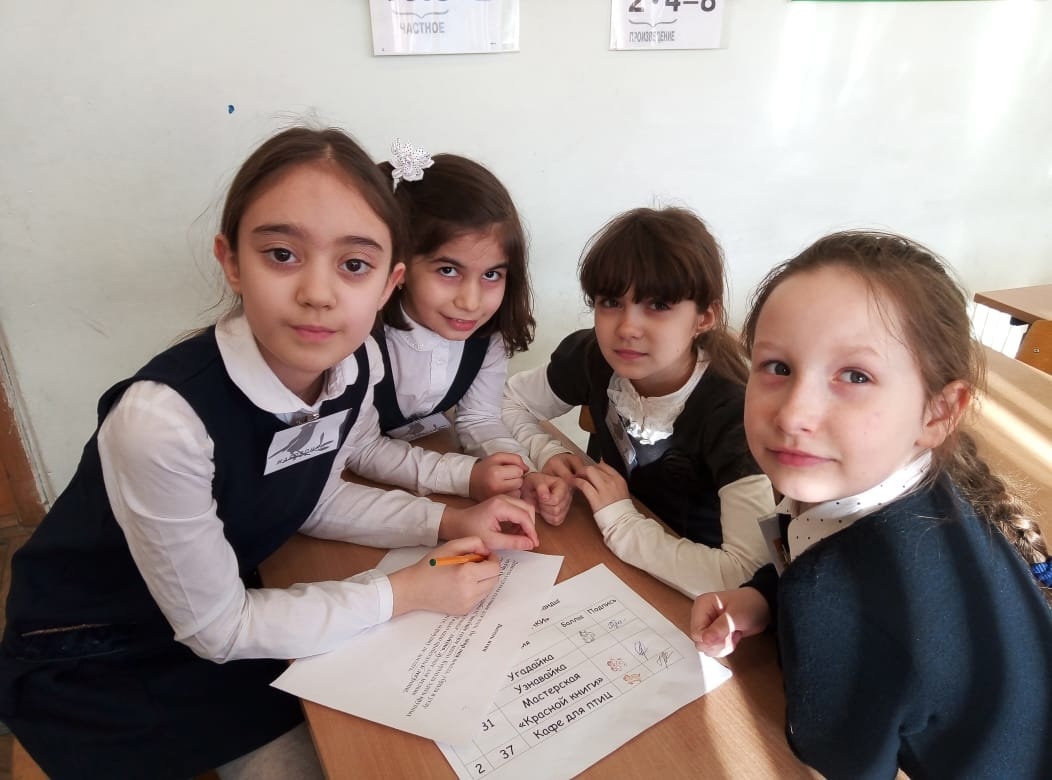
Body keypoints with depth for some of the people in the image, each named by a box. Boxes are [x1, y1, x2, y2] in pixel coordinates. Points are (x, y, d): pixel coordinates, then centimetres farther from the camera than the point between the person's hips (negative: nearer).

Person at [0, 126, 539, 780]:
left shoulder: (354, 368, -17)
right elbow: (216, 627, -23)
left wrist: (448, 523, -10)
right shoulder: (164, 417, -36)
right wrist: (406, 593, -20)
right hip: (91, 665, -5)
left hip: (228, 609, 5)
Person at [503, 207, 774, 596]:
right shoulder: (590, 357, -13)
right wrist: (549, 455, -15)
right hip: (614, 563, 4)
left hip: (690, 599, -3)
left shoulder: (731, 414, -27)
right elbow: (509, 400, 3)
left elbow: (750, 576, -36)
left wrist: (620, 520, -27)